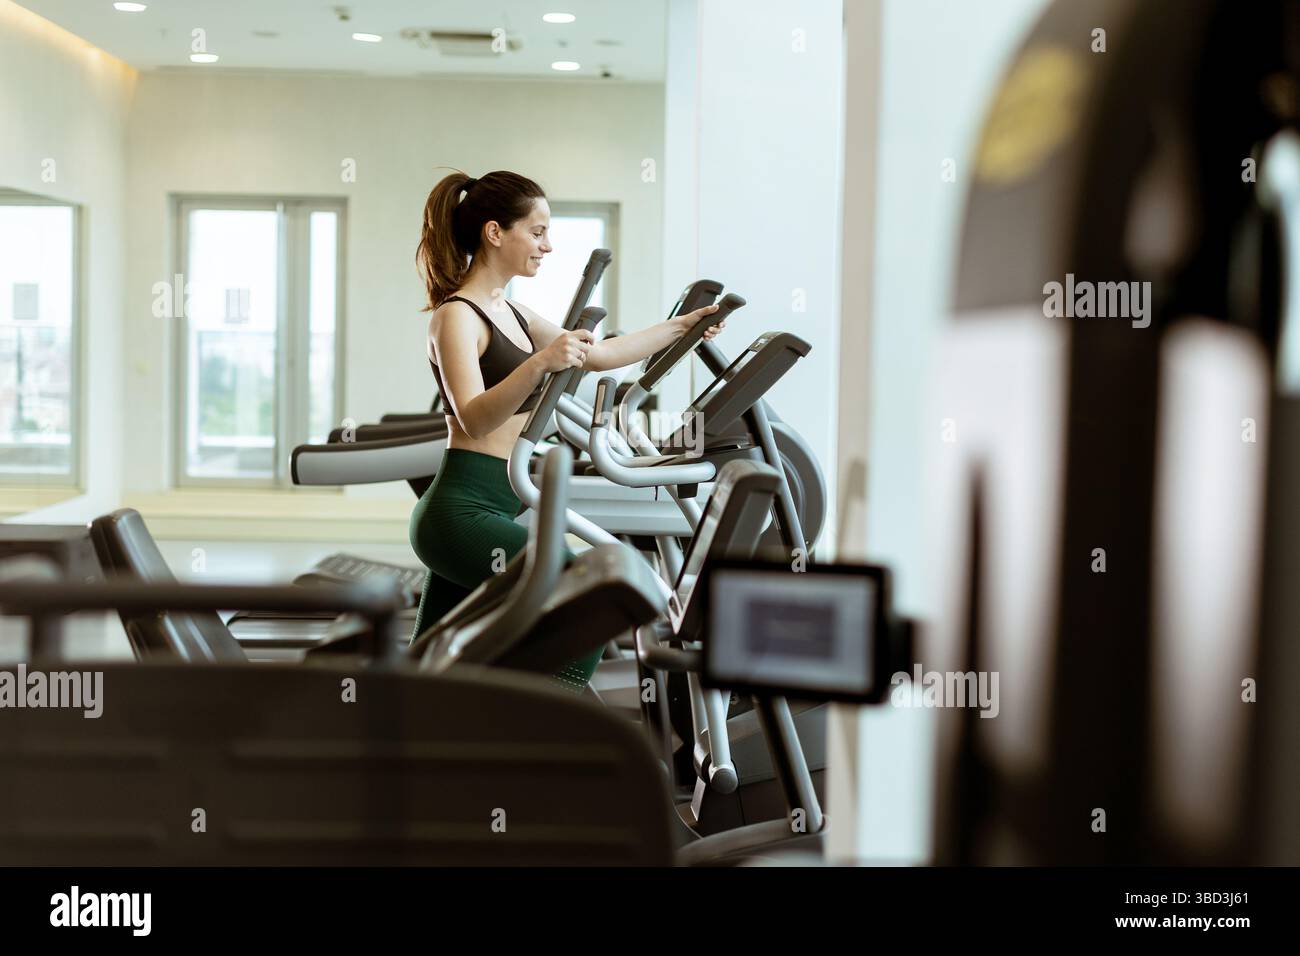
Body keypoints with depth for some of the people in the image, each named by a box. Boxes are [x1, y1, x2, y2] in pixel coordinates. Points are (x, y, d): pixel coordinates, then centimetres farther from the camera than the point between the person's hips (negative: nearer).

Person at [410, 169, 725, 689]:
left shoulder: (510, 313, 17)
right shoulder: (456, 315, -10)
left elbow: (597, 354, 25)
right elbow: (473, 419, -25)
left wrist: (681, 326, 23)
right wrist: (539, 363, -39)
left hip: (481, 513, 10)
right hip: (464, 513, -10)